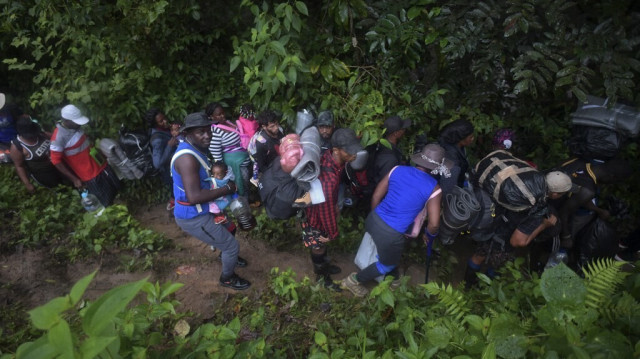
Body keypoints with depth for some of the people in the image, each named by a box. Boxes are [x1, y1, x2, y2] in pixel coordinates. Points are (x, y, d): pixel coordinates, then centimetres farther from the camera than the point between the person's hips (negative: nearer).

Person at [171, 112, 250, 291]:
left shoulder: (194, 148, 2)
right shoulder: (187, 157, -30)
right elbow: (194, 197, -37)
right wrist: (227, 188, -27)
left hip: (200, 211, 10)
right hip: (193, 217, -10)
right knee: (231, 245, 2)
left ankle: (226, 256, 57)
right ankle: (227, 278, 29)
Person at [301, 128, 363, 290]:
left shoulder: (331, 157, -17)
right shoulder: (328, 178, -44)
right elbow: (326, 209, -31)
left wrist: (335, 204, 16)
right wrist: (332, 233, -15)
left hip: (324, 208, 8)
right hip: (315, 217, -8)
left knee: (323, 243, 32)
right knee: (319, 248, 20)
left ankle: (324, 264, 59)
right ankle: (322, 276, 47)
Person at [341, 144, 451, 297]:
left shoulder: (398, 169, 0)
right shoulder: (434, 188, -10)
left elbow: (376, 197, 4)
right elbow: (434, 224, -9)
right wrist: (429, 235, 14)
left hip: (373, 220, 6)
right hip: (391, 234, -5)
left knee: (393, 254, 33)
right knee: (388, 264, 26)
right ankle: (354, 280, 38)